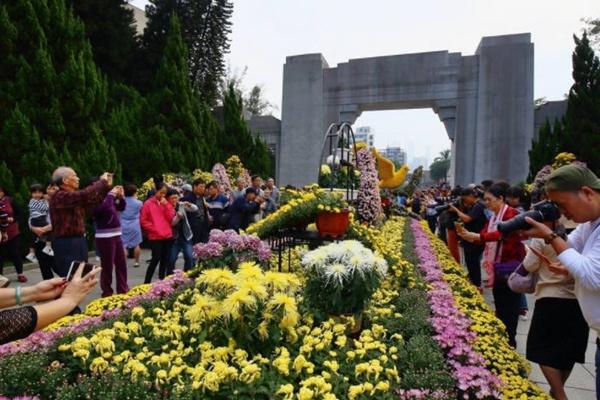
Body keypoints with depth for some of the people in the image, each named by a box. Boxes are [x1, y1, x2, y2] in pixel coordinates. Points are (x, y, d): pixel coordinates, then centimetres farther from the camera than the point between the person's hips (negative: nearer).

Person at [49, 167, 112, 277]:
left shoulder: (73, 197, 14)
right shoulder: (60, 196, -16)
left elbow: (93, 201, 21)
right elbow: (85, 195, -30)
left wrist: (106, 186, 15)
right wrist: (102, 181, -18)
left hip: (79, 241, 10)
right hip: (66, 244, -10)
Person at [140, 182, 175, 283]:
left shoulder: (166, 203, 11)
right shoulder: (148, 204, -2)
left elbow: (170, 218, 0)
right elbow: (143, 221, -3)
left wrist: (166, 205, -8)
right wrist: (154, 228, -9)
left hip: (168, 236, 5)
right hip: (155, 237, -5)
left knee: (165, 260, 9)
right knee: (156, 259, -9)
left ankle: (162, 280, 20)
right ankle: (147, 282, 2)